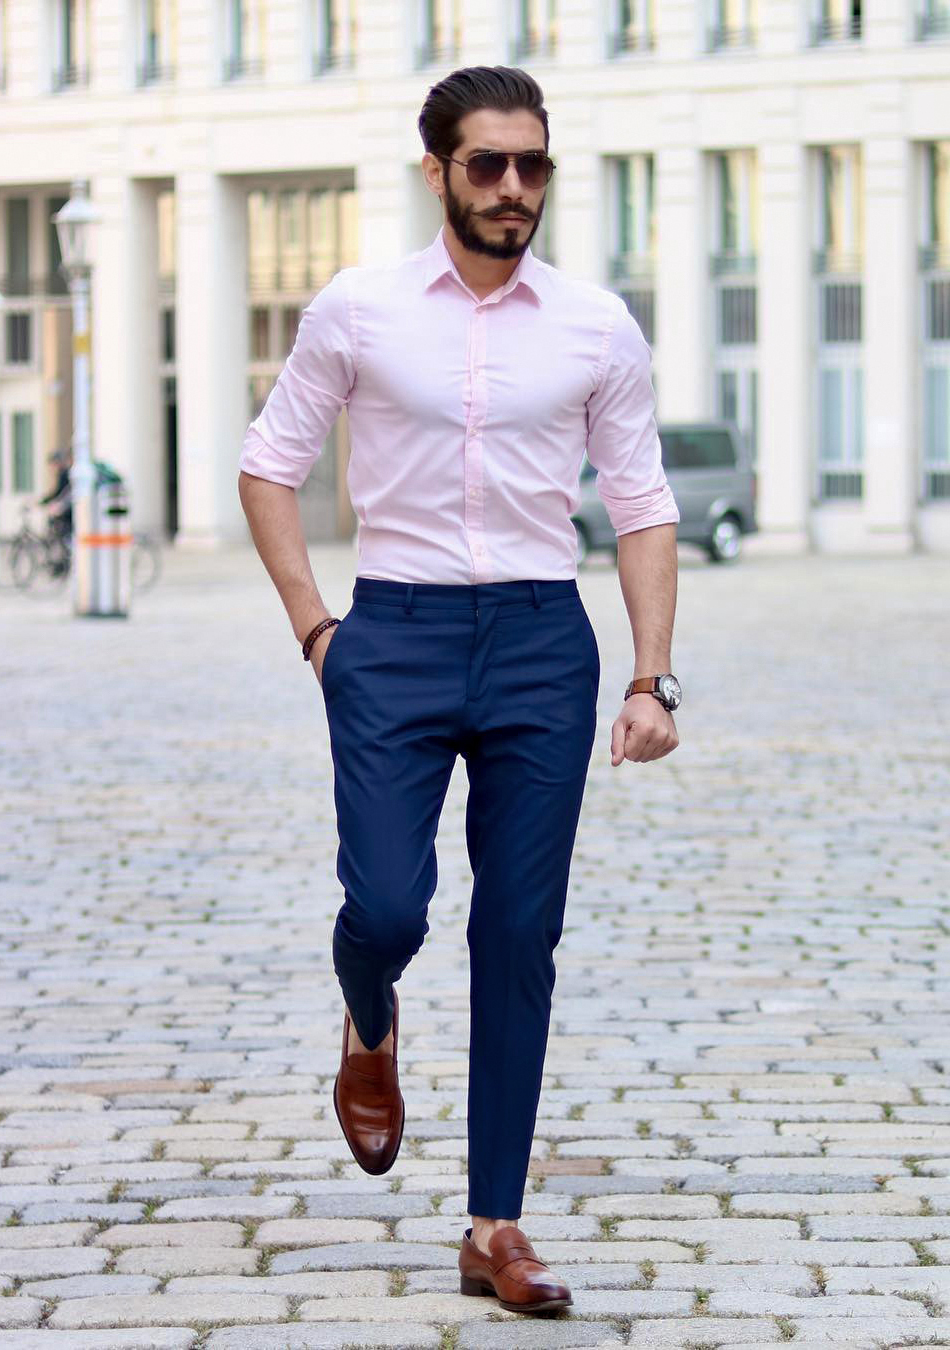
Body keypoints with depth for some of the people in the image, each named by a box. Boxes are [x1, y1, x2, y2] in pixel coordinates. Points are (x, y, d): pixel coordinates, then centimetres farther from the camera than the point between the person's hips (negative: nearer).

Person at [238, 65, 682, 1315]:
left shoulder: (597, 325, 4)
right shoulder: (358, 309, 1)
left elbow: (642, 507, 8)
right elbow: (269, 464, 10)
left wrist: (652, 680, 0)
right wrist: (314, 626, 2)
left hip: (542, 646, 1)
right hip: (396, 637, -1)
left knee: (520, 941, 1)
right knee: (386, 907, -13)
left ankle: (497, 1229, 9)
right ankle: (371, 1033, 26)